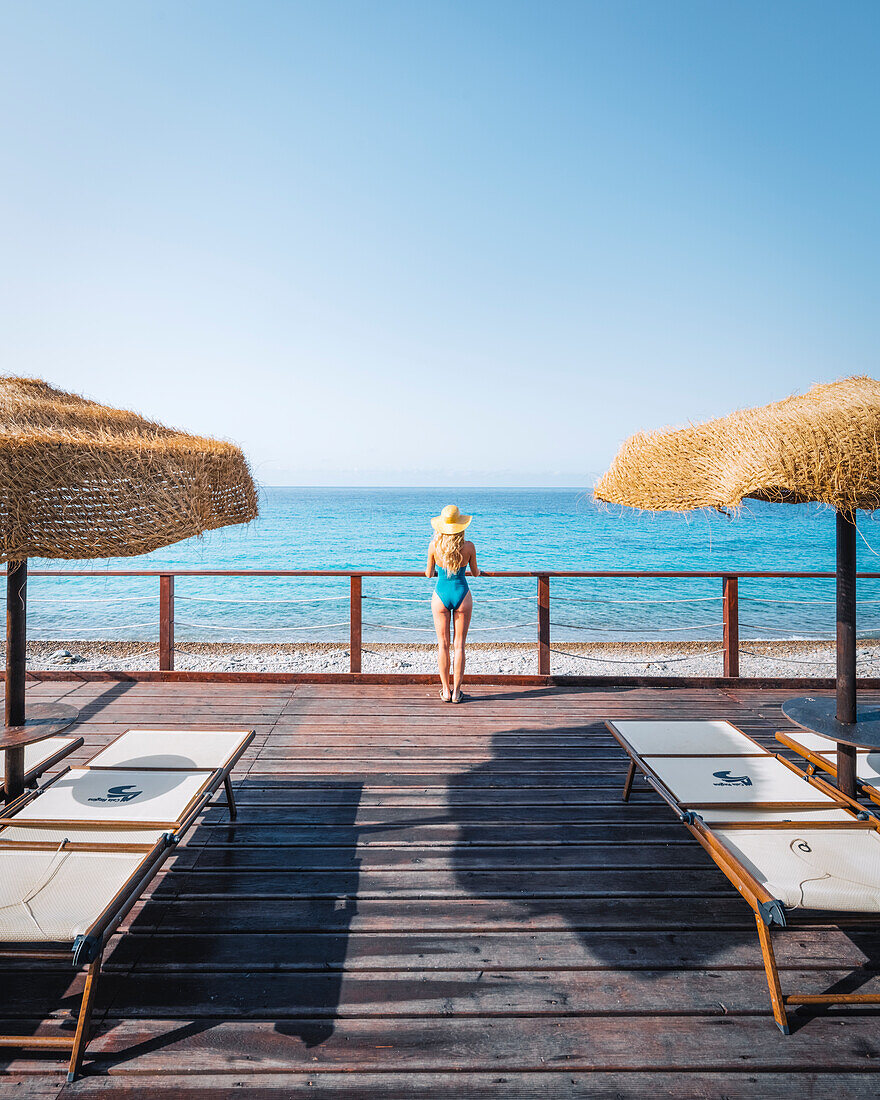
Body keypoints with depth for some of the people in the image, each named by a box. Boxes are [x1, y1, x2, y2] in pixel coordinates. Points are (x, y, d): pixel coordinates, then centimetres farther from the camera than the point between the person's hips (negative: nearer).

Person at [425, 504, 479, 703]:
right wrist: (479, 572, 31)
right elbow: (475, 573, 6)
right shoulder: (469, 547, -9)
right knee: (459, 645, 6)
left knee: (443, 644, 8)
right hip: (462, 595, 0)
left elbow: (429, 574, 4)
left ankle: (445, 690, 10)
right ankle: (456, 692, 7)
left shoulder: (434, 546, -8)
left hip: (441, 595, 0)